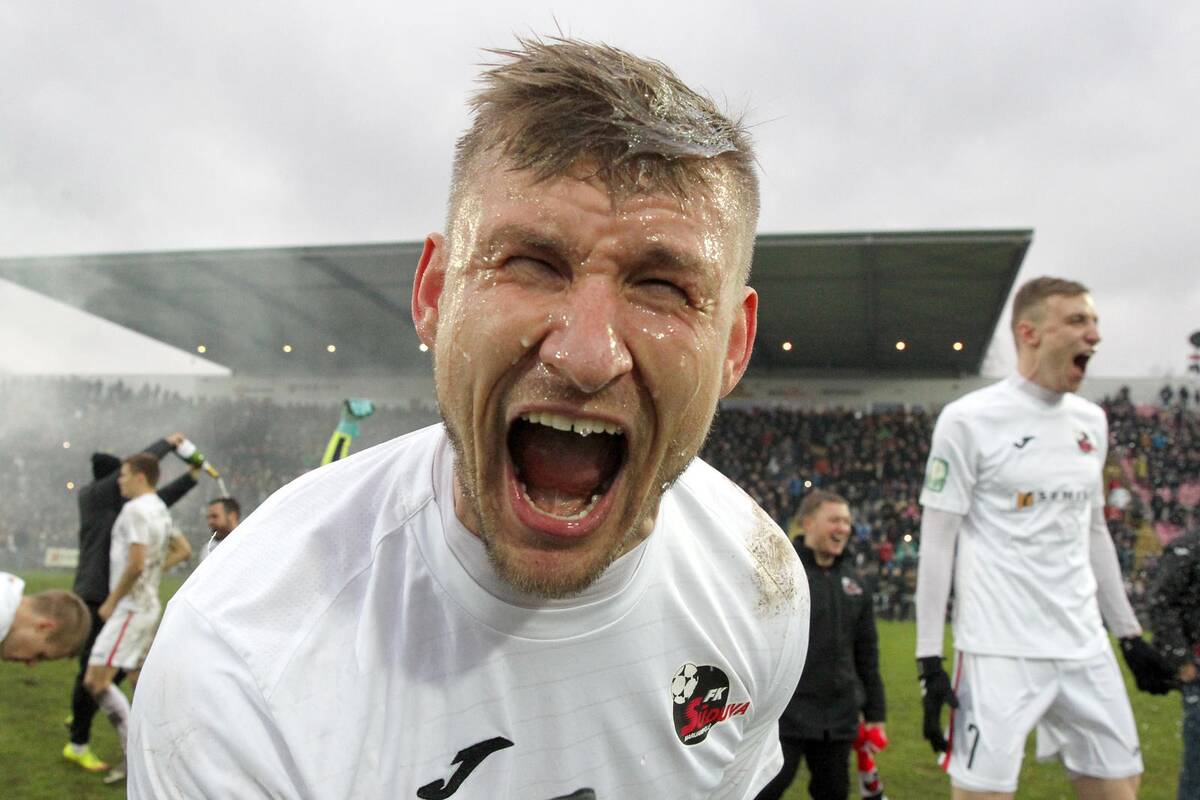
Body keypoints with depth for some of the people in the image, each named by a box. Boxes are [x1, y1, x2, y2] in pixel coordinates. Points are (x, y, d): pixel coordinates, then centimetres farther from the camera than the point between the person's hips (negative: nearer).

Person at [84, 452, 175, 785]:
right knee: (138, 681, 15)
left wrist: (111, 602, -14)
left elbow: (135, 564, -23)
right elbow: (181, 550, 22)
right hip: (149, 605, 10)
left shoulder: (135, 510, -16)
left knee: (96, 680, -9)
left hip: (130, 607, -10)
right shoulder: (161, 511, 13)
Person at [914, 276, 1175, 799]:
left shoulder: (1091, 421, 11)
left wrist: (1129, 633, 19)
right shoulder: (969, 419, -9)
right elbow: (936, 542, -9)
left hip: (1085, 648, 6)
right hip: (999, 651, -6)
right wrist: (929, 660, -12)